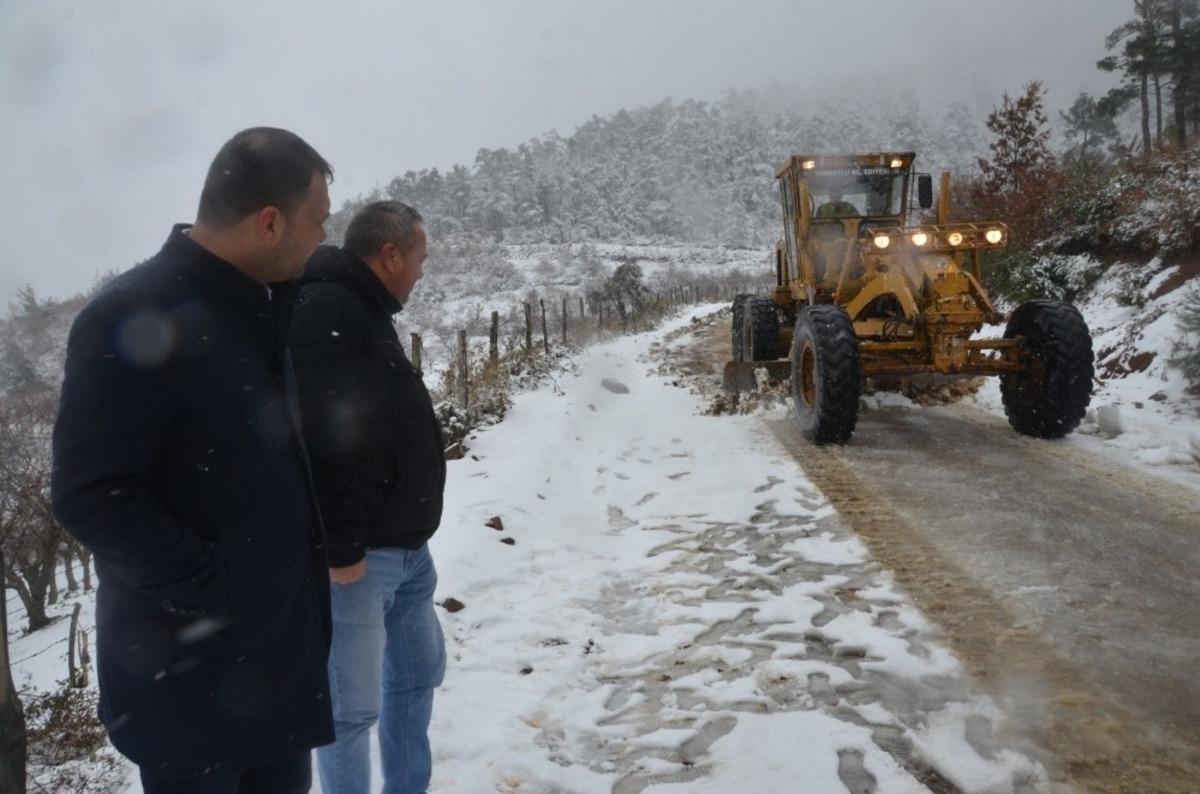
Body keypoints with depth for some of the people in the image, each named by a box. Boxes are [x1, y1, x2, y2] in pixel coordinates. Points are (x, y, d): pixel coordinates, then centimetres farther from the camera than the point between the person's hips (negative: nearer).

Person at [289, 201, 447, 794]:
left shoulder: (366, 314, 15)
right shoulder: (325, 312, -18)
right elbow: (320, 441, -27)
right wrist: (339, 547, -25)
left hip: (405, 547, 11)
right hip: (356, 555, -11)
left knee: (417, 673, 21)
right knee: (352, 705, 1)